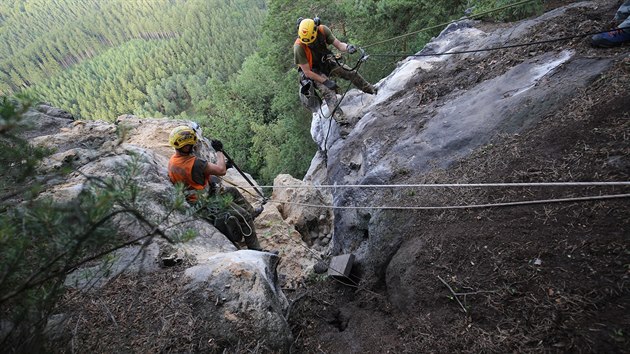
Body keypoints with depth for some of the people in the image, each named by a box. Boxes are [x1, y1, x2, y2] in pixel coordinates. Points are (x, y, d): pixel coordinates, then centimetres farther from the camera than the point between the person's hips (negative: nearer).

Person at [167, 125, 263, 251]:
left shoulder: (172, 160, -1)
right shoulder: (194, 163, -30)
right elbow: (221, 171, -23)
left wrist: (223, 165, 7)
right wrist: (219, 151, -8)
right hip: (205, 204, -10)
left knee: (232, 191, 25)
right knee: (244, 216, -10)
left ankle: (252, 212, 42)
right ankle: (255, 249, -1)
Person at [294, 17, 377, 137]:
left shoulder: (323, 30, -20)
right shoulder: (299, 47, -31)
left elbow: (338, 44, -13)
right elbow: (307, 72, -25)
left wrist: (347, 47, -37)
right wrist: (326, 81, -26)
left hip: (327, 63, 5)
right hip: (314, 72, -5)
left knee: (351, 73, -3)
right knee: (329, 94, -24)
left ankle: (374, 91, 20)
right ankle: (344, 124, -31)